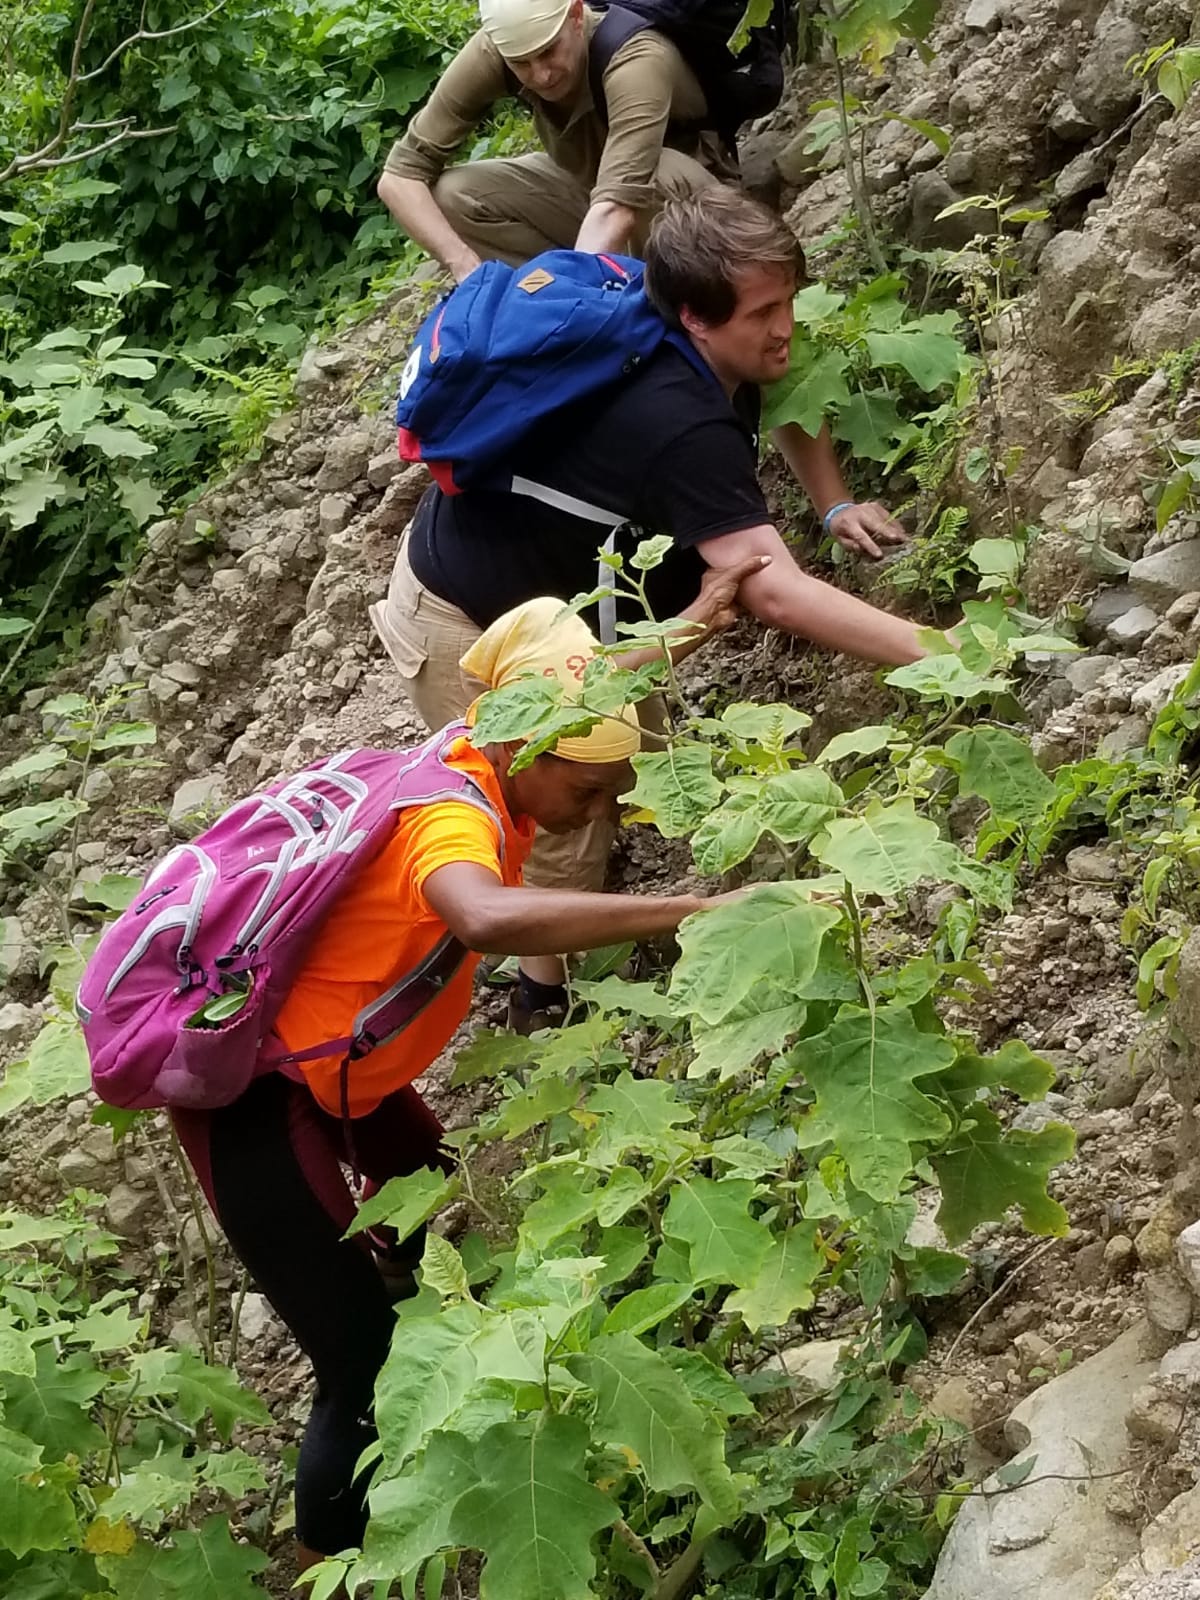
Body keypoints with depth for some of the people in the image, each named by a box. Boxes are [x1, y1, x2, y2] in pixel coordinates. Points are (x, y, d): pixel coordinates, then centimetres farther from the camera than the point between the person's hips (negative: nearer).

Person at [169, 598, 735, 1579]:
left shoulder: (482, 773, -3)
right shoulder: (454, 816, -31)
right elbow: (489, 918, -57)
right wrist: (698, 911, -59)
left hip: (325, 1065, 10)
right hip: (252, 1095, -10)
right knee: (368, 1367, -10)